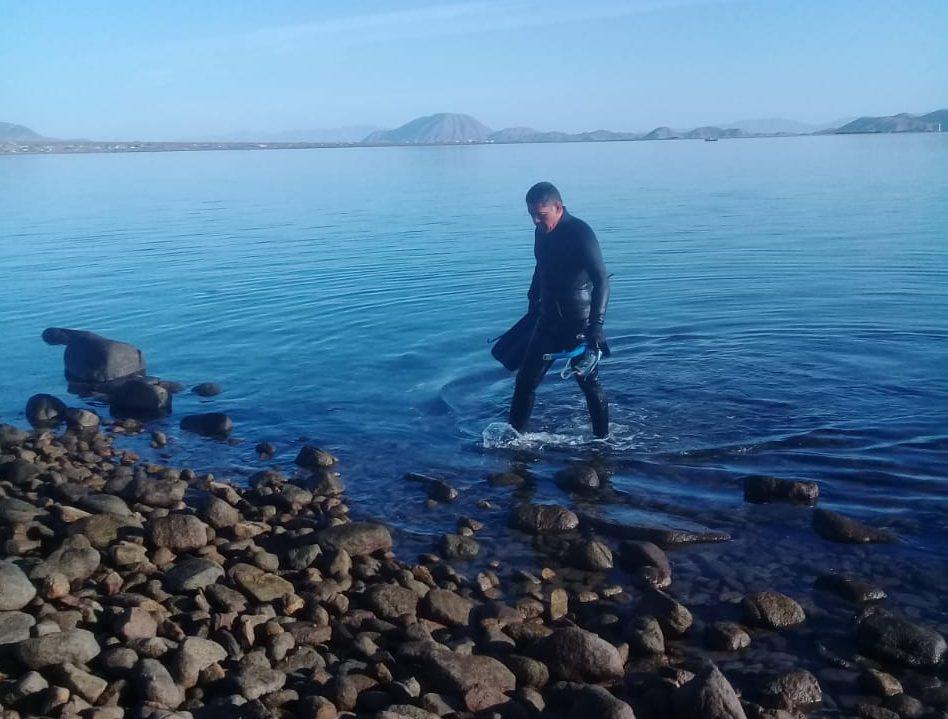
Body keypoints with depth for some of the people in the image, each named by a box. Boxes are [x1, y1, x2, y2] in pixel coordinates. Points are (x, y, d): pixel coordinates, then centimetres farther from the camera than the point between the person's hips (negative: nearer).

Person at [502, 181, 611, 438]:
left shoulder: (580, 233, -18)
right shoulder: (542, 233, 5)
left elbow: (601, 281, -23)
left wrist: (596, 325, -31)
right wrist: (533, 305, 25)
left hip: (579, 324, -7)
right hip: (548, 320, 7)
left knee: (589, 383, 2)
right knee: (525, 379, 6)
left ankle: (603, 439, 18)